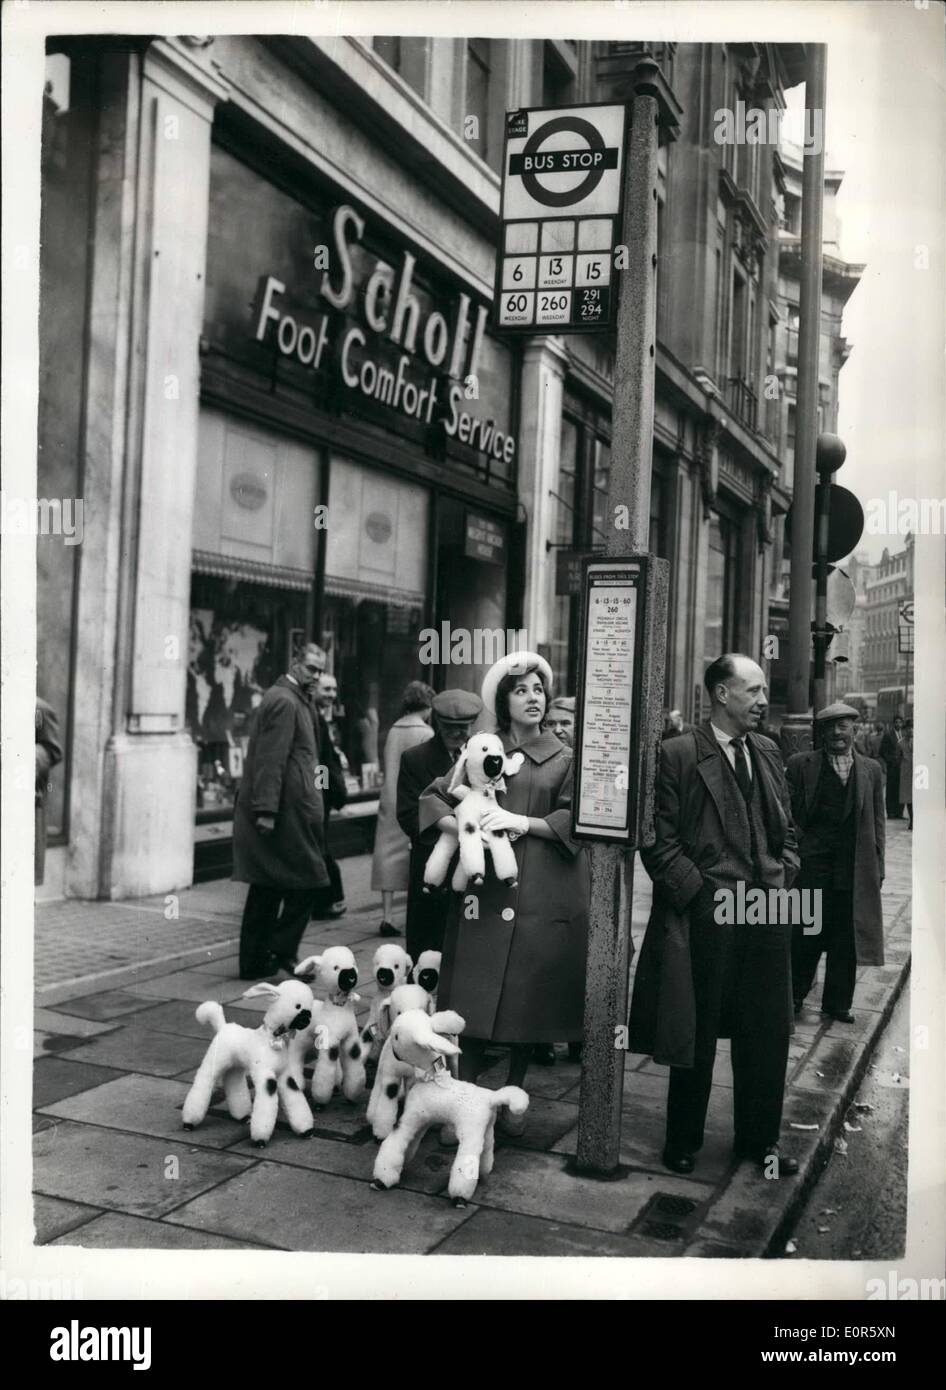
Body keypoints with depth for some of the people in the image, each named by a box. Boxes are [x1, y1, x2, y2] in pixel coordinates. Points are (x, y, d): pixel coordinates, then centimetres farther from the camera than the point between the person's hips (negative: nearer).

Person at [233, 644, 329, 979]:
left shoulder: (293, 700, 19)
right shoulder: (285, 701, -13)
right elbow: (271, 759, -20)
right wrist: (267, 810, -24)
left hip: (274, 812, 10)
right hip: (286, 812, -10)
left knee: (267, 888, 12)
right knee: (304, 881, -1)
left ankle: (255, 960, 18)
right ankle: (281, 951, 4)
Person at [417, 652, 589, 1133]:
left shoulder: (564, 759, 7)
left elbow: (573, 819, -3)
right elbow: (433, 798, 7)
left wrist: (522, 822, -15)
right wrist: (460, 825, -11)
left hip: (541, 892, 0)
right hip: (484, 885, 0)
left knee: (527, 997, 4)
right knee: (474, 994, -2)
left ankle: (513, 1097, 20)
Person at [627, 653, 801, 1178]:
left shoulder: (768, 753, 11)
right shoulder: (678, 755, -8)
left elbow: (786, 829, 18)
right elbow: (659, 840, -9)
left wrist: (784, 877, 3)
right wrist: (701, 892, -13)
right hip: (706, 914, -5)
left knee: (768, 1033, 12)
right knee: (697, 1034, 8)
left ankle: (760, 1138, 30)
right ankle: (684, 1140, 26)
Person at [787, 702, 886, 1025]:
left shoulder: (871, 770, 9)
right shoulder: (800, 764, 1)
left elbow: (877, 823, 10)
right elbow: (787, 812, 2)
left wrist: (877, 868, 6)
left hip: (855, 869, 2)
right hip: (812, 863, -2)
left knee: (846, 940, 8)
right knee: (805, 936, 3)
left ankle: (838, 1003, 22)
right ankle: (794, 996, 21)